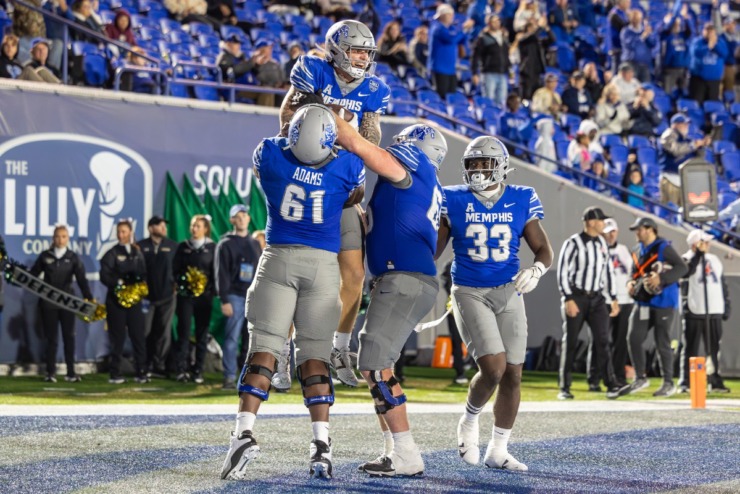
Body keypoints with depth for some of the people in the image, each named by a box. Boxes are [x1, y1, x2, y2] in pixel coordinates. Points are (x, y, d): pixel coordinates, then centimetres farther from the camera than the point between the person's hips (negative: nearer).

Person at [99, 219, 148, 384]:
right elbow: (104, 276, -7)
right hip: (116, 300, -3)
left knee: (139, 336, -2)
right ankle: (115, 375, 3)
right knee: (118, 338, -1)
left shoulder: (137, 252, 13)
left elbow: (143, 274, 13)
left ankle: (141, 372, 1)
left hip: (134, 299, 3)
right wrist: (118, 284, -18)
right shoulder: (112, 253, 1)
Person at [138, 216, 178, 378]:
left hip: (167, 296, 1)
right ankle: (146, 366, 8)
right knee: (146, 333, 1)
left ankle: (159, 366, 8)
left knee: (164, 333, 3)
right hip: (146, 296, -1)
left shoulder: (172, 246, 4)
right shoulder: (141, 247, 0)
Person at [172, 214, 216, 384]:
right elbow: (175, 269, 8)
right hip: (185, 295, 1)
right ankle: (182, 370, -4)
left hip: (204, 296, -1)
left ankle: (198, 371, 7)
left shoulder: (212, 248, 4)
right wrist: (182, 282, -9)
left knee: (202, 334, 2)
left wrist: (210, 288, -11)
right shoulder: (183, 247, 8)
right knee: (184, 332, -5)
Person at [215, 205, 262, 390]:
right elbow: (221, 274, -5)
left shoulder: (255, 244, 17)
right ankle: (229, 377, -5)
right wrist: (224, 301, -12)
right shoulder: (226, 244, 2)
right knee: (232, 339, -7)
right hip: (235, 297, -4)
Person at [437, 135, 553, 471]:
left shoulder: (521, 201, 1)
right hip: (469, 292, -3)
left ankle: (498, 450, 17)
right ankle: (469, 423, 12)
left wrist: (536, 270, -16)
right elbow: (433, 248, 7)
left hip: (508, 293, 3)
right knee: (493, 367, -18)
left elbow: (544, 249, 3)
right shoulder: (454, 201, -1)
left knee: (512, 374, 3)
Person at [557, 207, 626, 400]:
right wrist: (568, 299, -18)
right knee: (570, 342, 2)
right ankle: (564, 388, 8)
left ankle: (611, 386, -10)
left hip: (597, 298, 5)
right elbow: (562, 272, -12)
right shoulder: (573, 243, -9)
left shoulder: (602, 243, 10)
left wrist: (613, 299, 13)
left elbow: (608, 272, 17)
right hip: (576, 298, -5)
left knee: (602, 341, -5)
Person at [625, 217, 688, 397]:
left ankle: (668, 383, 9)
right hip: (643, 301, 7)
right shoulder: (637, 251, 12)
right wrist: (632, 283, 3)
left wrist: (661, 279, -27)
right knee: (634, 338, -4)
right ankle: (640, 378, 8)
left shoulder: (664, 248, -11)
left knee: (662, 343, -2)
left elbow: (682, 268, -18)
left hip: (663, 302, -7)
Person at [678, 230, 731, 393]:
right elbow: (687, 271, -28)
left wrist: (726, 307, 13)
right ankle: (685, 383, 1)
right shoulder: (688, 260, -3)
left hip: (714, 313, 5)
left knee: (714, 349, 9)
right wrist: (698, 253, -22)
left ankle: (715, 381, 17)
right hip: (694, 312, -5)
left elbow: (723, 286, 18)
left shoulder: (715, 260, 14)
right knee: (690, 348, -3)